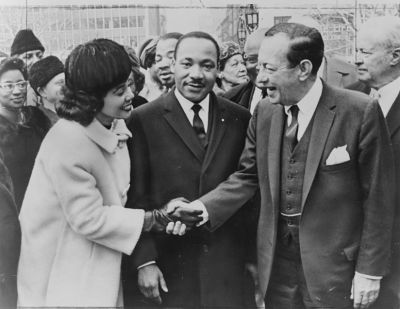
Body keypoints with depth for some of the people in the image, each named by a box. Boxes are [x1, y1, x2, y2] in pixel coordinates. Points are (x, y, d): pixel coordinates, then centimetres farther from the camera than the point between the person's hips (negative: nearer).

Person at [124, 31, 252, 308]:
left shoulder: (239, 118, 3)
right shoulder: (144, 119, -5)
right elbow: (136, 198, -5)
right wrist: (144, 261, -10)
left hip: (226, 265, 2)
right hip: (167, 263, -2)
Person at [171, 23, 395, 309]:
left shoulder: (360, 111, -14)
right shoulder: (264, 112, 1)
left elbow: (377, 197, -10)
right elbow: (247, 177, 5)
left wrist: (370, 270, -8)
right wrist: (202, 208, -11)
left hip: (333, 263, -4)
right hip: (276, 259, 4)